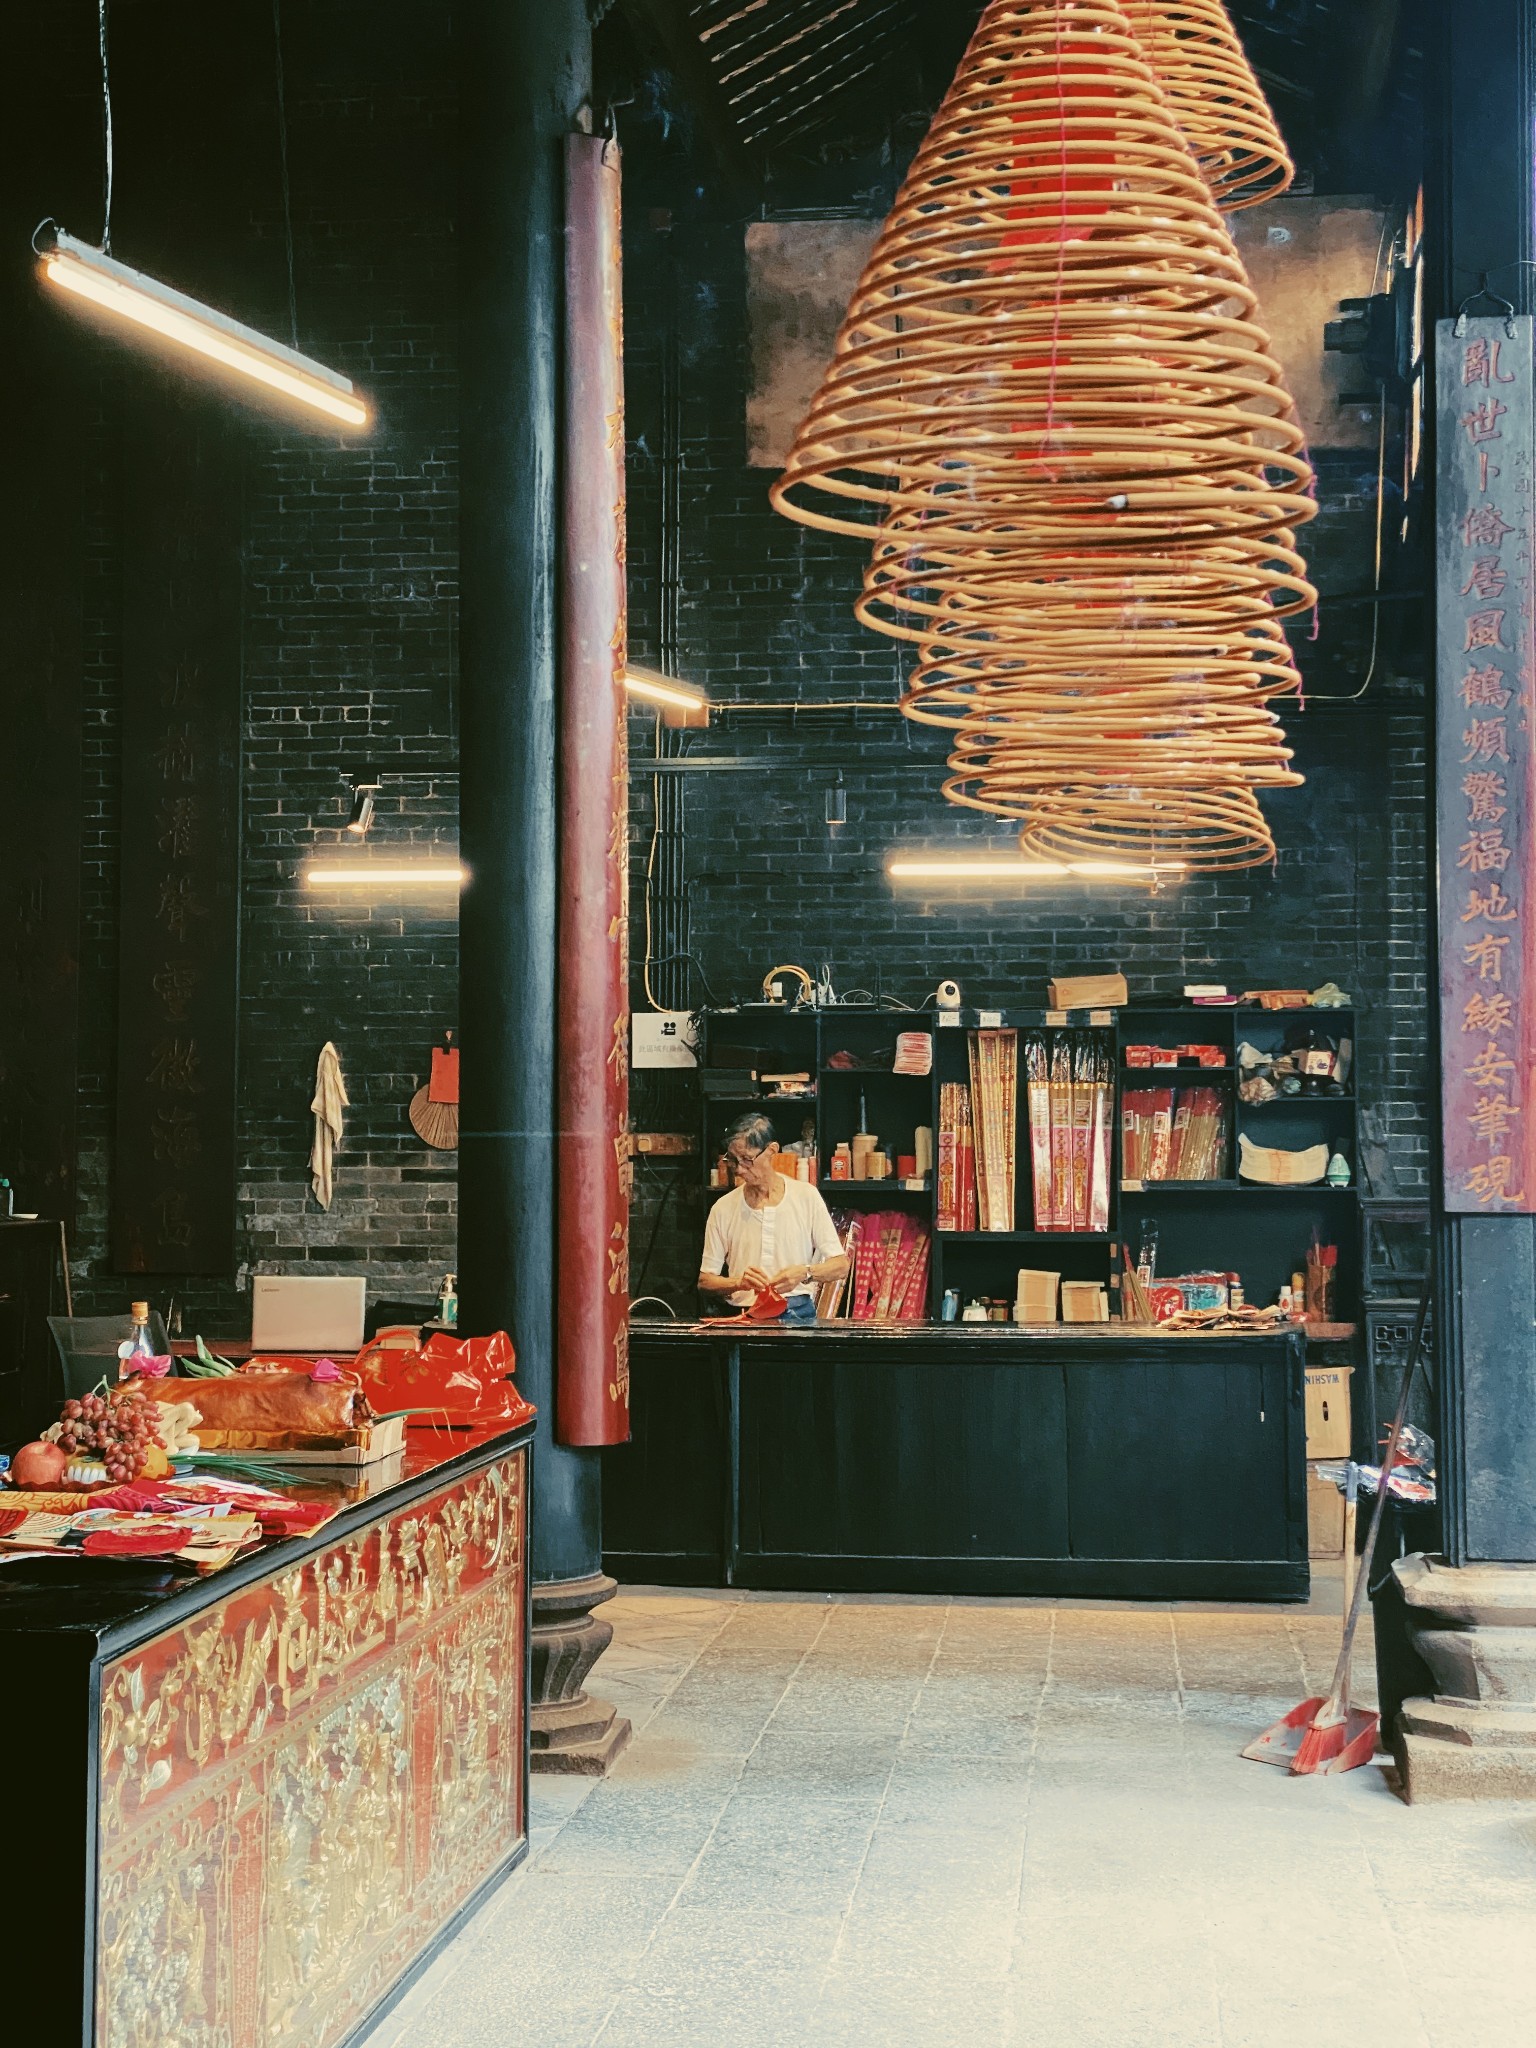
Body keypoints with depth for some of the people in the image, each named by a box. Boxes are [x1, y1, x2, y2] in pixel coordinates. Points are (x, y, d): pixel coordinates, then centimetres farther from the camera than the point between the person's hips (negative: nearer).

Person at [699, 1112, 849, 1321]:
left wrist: (805, 1273, -13)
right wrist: (739, 1282, -11)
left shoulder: (806, 1196, 6)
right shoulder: (723, 1208, 9)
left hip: (797, 1316, -1)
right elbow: (704, 1281, 10)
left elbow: (840, 1265, 7)